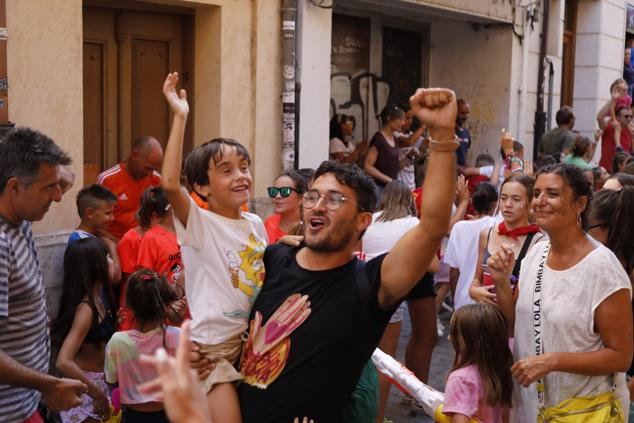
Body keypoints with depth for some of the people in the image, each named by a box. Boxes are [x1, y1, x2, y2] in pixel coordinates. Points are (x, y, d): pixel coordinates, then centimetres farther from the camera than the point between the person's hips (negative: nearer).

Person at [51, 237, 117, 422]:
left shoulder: (97, 297, -2)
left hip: (100, 380, 8)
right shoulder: (86, 309, -26)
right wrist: (99, 395, -28)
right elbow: (63, 362, -34)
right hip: (85, 385, -8)